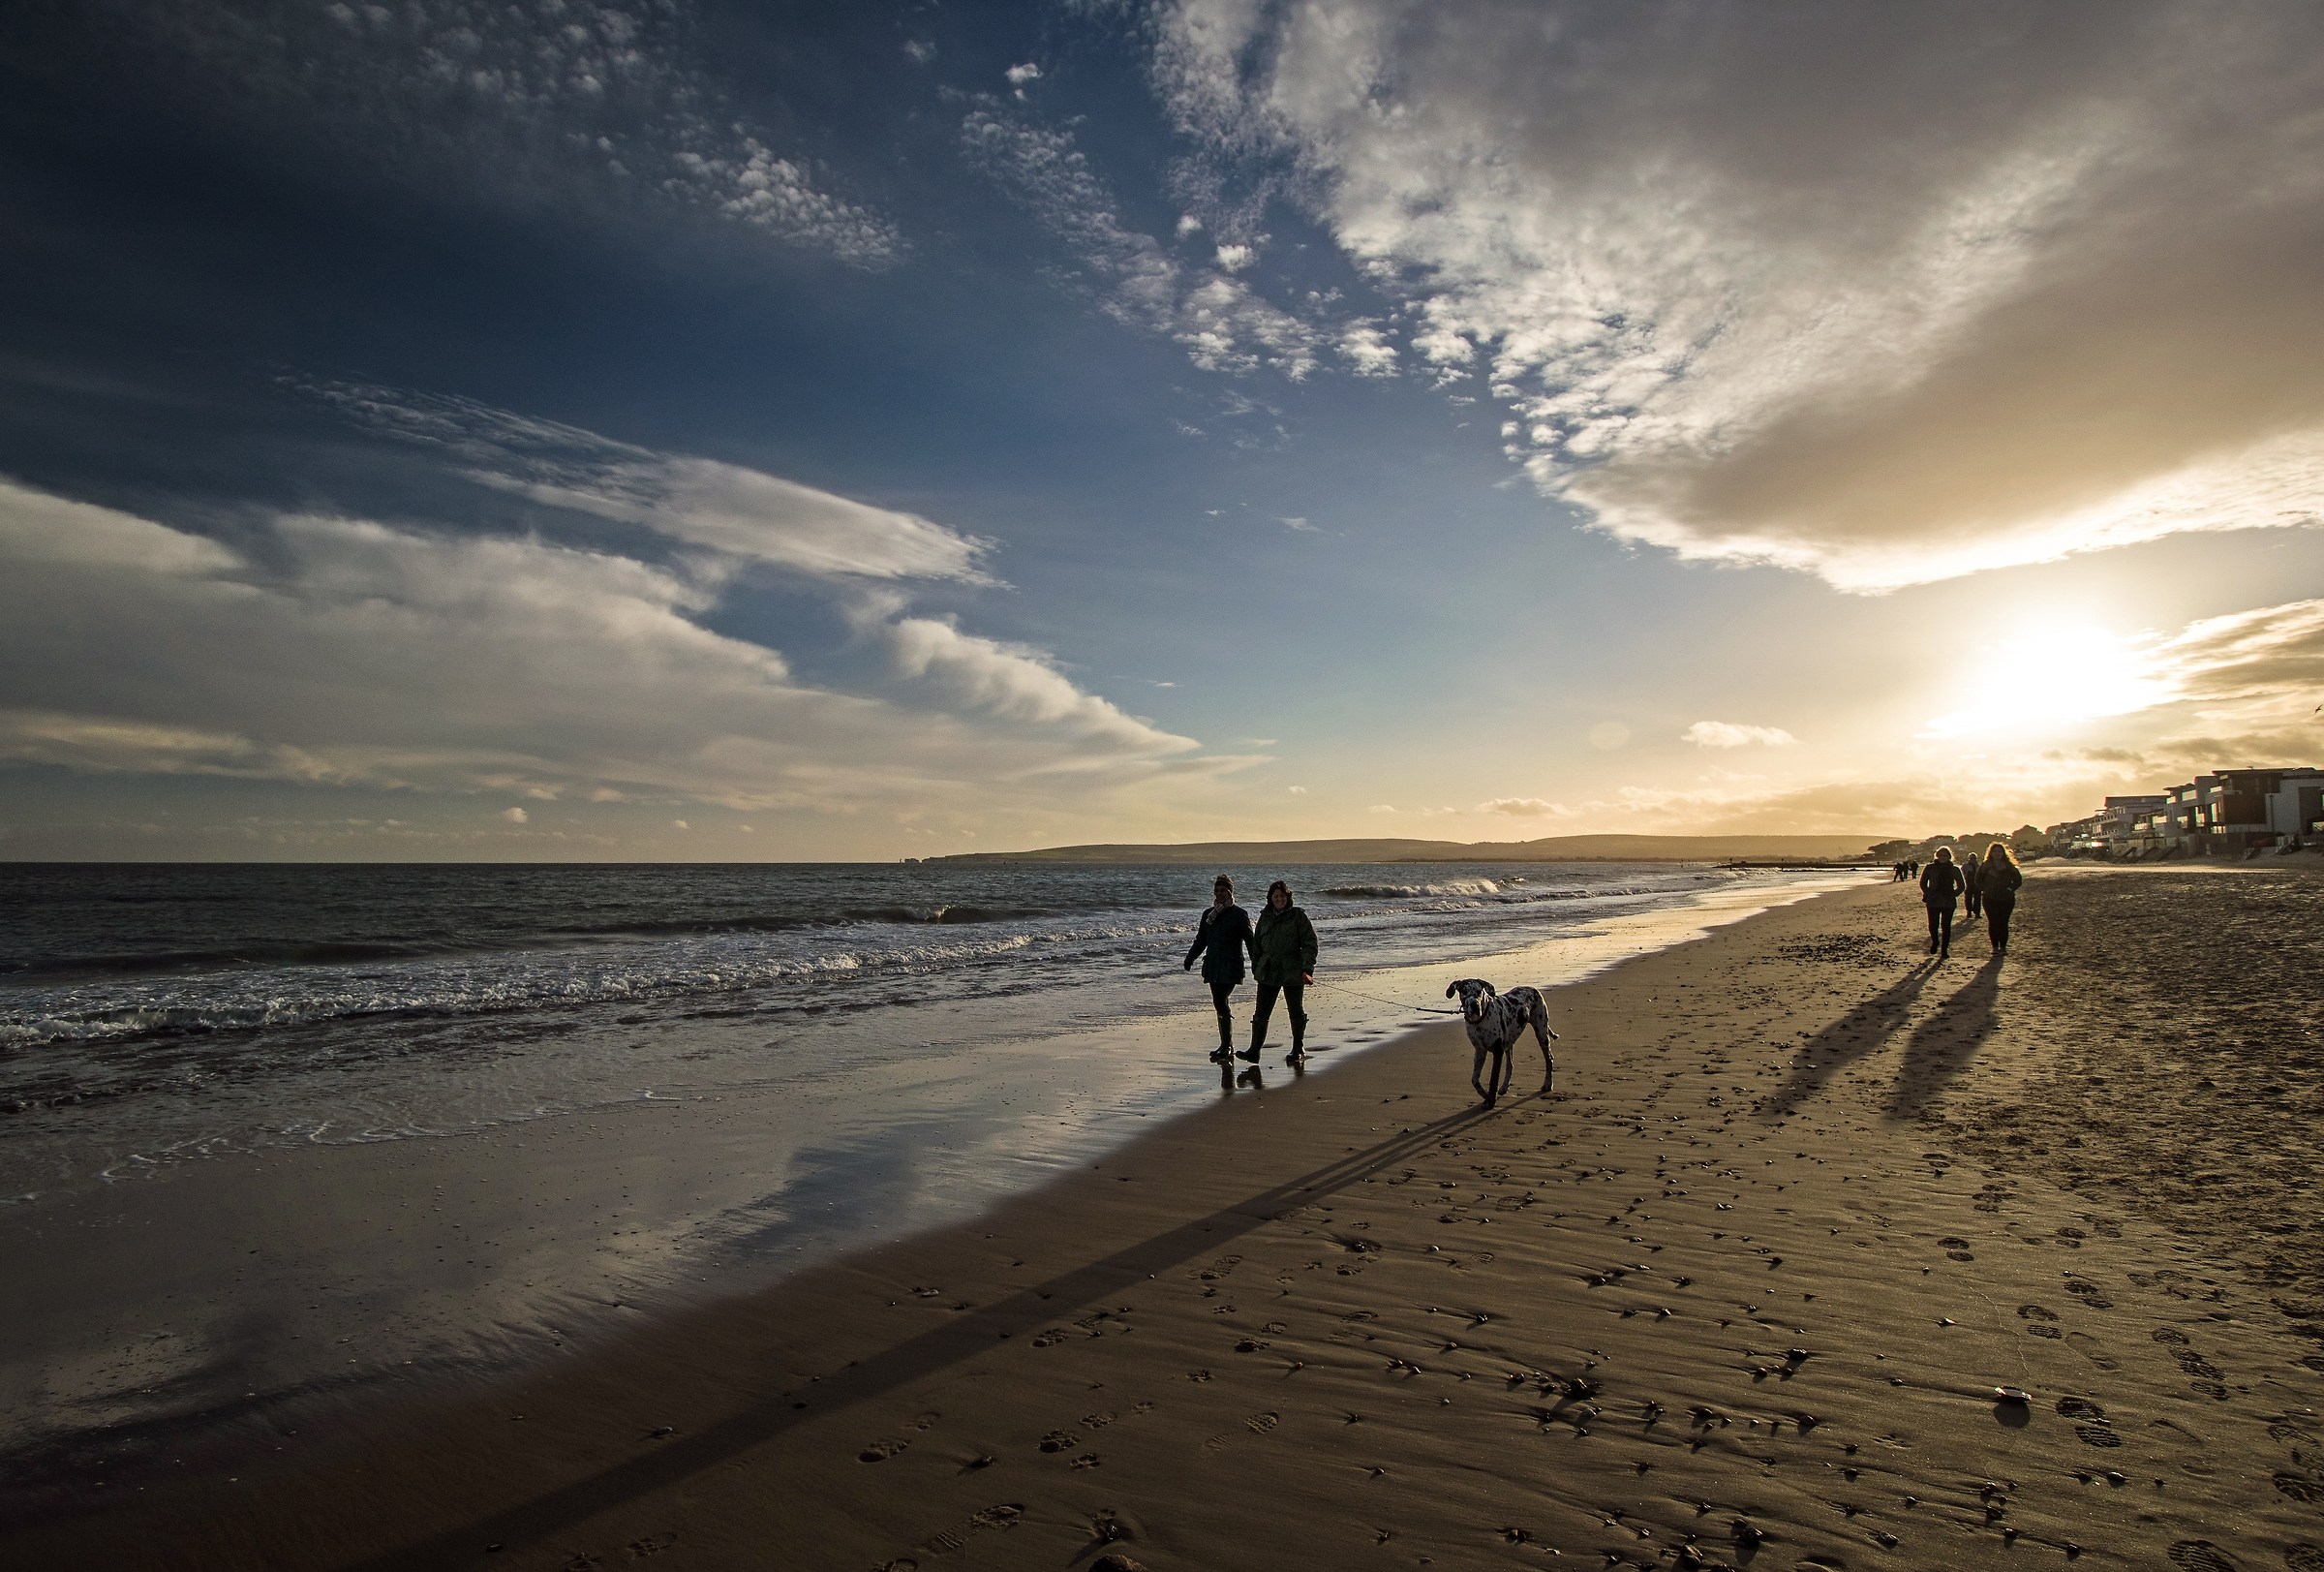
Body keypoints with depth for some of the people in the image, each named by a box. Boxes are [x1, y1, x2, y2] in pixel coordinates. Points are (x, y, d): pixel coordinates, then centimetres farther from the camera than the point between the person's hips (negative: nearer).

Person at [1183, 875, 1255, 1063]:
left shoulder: (1239, 914, -3)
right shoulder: (1208, 914, 15)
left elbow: (1249, 940, -5)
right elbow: (1201, 940, 21)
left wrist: (1256, 962, -11)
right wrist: (1190, 958, 12)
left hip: (1230, 966, -6)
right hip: (1213, 966, 6)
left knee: (1221, 1003, -14)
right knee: (1220, 1004, 8)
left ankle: (1227, 1046, -8)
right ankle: (1226, 1045, 16)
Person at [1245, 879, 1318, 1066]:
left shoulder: (1298, 916, -3)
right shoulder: (1265, 917, 10)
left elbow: (1310, 943, -6)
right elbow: (1256, 945, 16)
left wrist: (1307, 969, -14)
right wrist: (1255, 968, 12)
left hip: (1292, 972, -3)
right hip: (1268, 972, 4)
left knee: (1296, 1012, 8)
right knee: (1261, 1013, 1)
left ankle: (1298, 1050, 22)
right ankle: (1254, 1050, 6)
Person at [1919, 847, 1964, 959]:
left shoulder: (1954, 870, 6)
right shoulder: (1930, 868, 4)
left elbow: (1961, 886, 14)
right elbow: (1923, 883, 11)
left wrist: (1953, 894, 2)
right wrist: (1928, 894, 0)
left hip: (1949, 902, 0)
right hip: (1933, 902, 0)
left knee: (1946, 926, 0)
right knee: (1933, 925, -4)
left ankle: (1944, 950, 8)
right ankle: (1935, 942, 25)